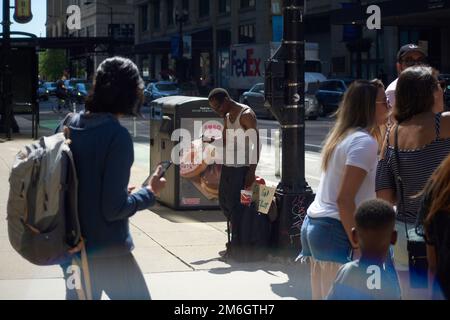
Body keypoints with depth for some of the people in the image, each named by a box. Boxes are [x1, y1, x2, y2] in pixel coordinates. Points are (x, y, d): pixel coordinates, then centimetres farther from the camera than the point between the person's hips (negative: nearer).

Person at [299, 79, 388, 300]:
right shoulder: (365, 141, -12)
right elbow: (345, 199, -19)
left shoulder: (342, 136, 15)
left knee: (323, 296, 12)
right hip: (336, 231, -9)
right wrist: (357, 246, -19)